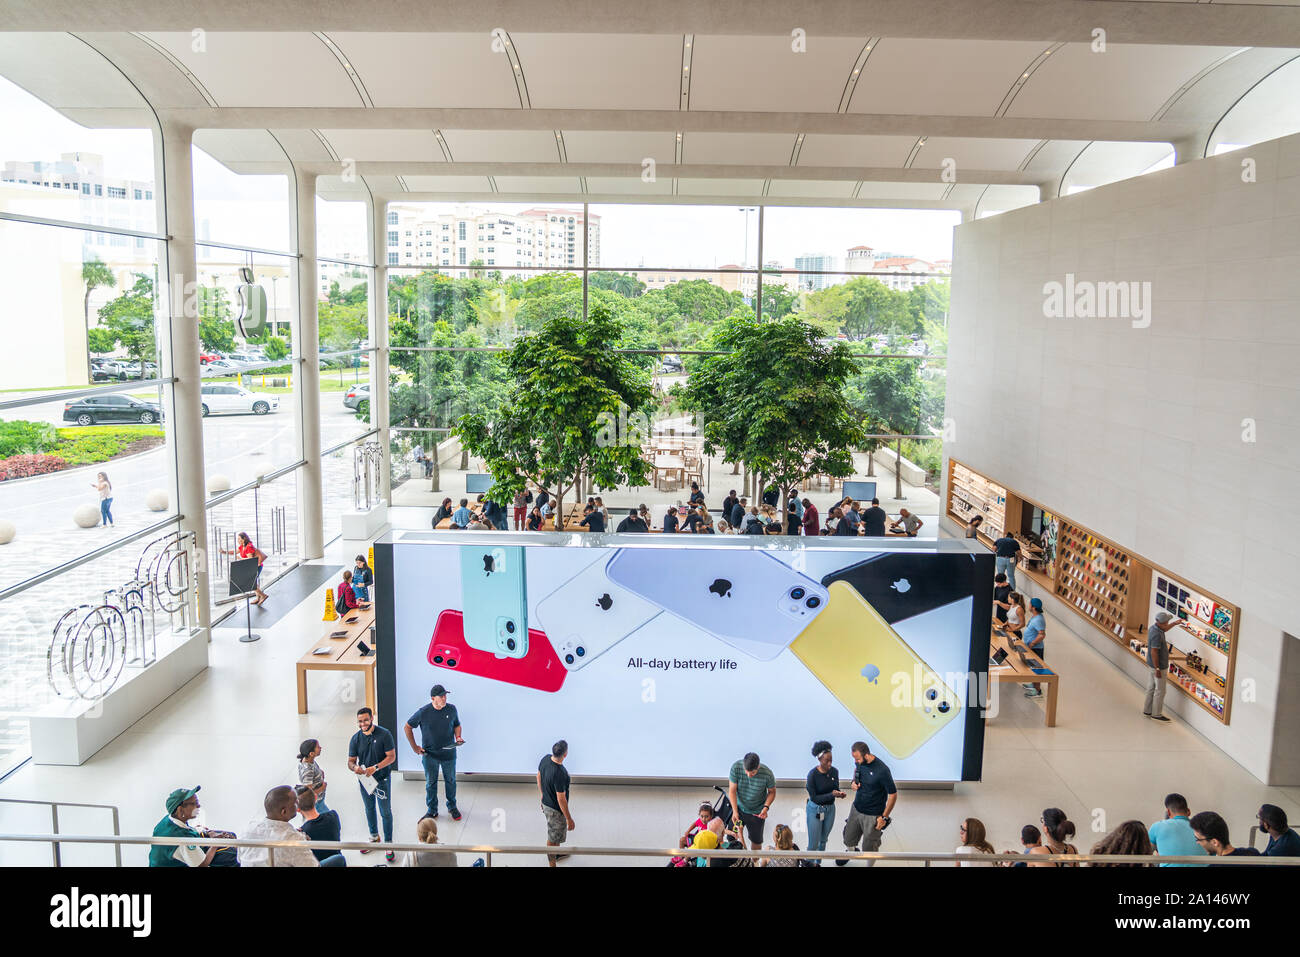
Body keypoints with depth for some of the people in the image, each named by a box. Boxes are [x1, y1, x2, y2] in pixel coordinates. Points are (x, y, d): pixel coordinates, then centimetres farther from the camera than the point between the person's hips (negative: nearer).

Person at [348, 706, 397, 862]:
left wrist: (375, 768, -27)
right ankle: (374, 838, 40)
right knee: (369, 809, 20)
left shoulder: (384, 734, -15)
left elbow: (391, 756, -15)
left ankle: (388, 843, 14)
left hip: (382, 779, -4)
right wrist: (354, 767, -24)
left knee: (386, 812, 0)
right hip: (364, 780, 4)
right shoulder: (356, 738, -4)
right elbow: (351, 760, 0)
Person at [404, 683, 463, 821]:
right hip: (429, 754, -1)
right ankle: (432, 809, 28)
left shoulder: (451, 709, -7)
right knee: (431, 783, 11)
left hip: (449, 753, 2)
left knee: (450, 781, 14)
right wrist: (414, 747, -2)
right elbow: (407, 727, -2)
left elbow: (457, 725, 11)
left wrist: (458, 737, -9)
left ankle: (452, 807, 32)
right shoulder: (423, 712, -14)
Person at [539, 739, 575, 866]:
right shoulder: (560, 774, -37)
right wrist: (569, 819, -16)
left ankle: (557, 854, 53)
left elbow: (539, 777, 5)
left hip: (546, 802, 9)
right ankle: (552, 864, 29)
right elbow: (561, 799, -28)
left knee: (555, 832, 31)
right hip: (555, 809, -9)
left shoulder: (545, 758, -13)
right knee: (553, 838, 12)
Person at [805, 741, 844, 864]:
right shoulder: (813, 774, -23)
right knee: (813, 844, 1)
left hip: (830, 809, 5)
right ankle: (810, 864, 24)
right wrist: (831, 794, -30)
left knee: (823, 840, 20)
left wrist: (839, 793, -20)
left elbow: (835, 788, 4)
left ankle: (818, 863, 41)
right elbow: (814, 798, -19)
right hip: (815, 810, -5)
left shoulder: (834, 771, -8)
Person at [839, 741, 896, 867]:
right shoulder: (859, 762, -9)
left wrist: (884, 817, -16)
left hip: (872, 815, -6)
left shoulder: (882, 770, -29)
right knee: (848, 840, 23)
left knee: (869, 848, 9)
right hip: (856, 808, 6)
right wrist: (854, 781, -3)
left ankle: (869, 865, 36)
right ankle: (850, 852, 55)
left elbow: (893, 794, -19)